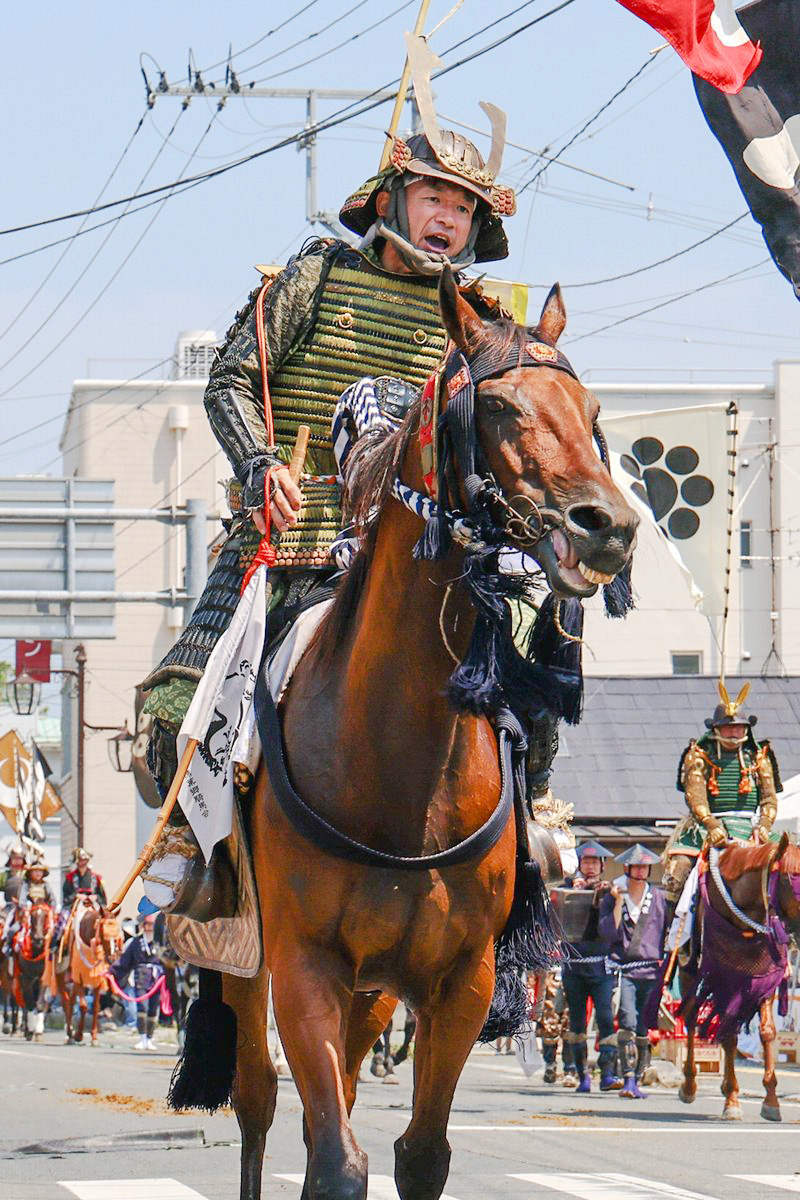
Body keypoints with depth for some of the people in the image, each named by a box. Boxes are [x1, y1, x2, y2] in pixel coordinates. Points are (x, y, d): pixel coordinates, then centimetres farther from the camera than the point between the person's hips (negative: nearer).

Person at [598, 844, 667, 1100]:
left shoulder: (659, 898, 11)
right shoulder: (611, 898, 8)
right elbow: (608, 932, -4)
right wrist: (619, 902, -9)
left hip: (652, 970, 2)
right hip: (622, 969, -2)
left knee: (644, 1030, 1)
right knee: (628, 1023, -17)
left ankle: (636, 1081, 10)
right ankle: (628, 1080, -21)